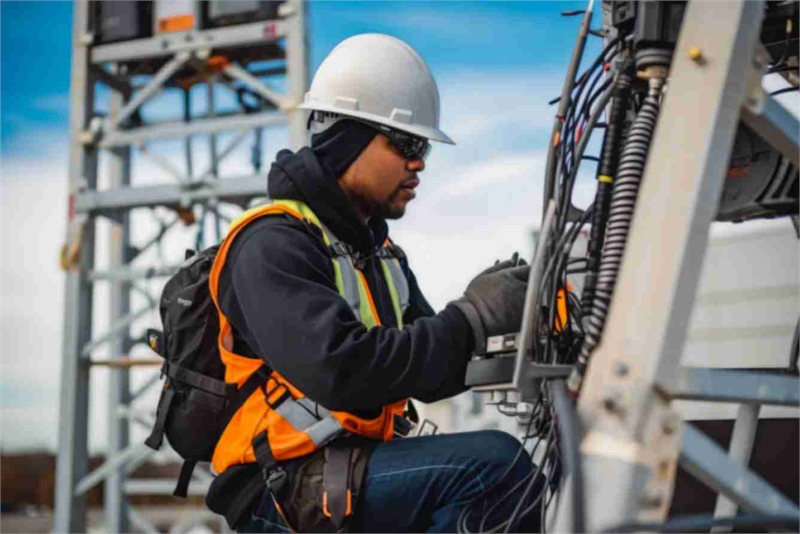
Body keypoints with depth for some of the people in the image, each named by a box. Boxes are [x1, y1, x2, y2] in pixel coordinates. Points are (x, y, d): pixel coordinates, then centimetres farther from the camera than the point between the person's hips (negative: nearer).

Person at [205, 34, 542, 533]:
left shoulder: (378, 248, 17)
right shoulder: (273, 247, -14)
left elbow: (427, 375, 13)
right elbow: (342, 370, -28)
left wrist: (503, 331, -7)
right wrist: (473, 317, -22)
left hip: (355, 464, 10)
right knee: (494, 463, -24)